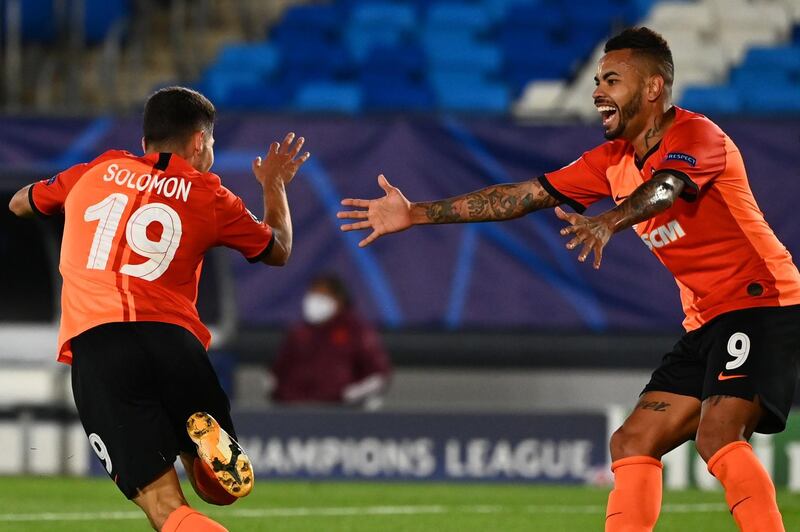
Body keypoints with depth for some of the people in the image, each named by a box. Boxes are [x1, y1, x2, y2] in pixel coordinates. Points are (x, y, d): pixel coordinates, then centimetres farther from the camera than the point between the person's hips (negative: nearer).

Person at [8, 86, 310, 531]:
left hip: (94, 345, 0)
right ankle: (211, 445, -19)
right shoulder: (209, 196, 15)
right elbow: (279, 251, 33)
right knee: (222, 488, 16)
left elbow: (20, 204, 39)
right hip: (173, 338, 0)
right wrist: (275, 185, 50)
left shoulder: (95, 174, 20)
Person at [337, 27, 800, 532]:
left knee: (717, 435, -27)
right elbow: (526, 195, 13)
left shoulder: (695, 135, -12)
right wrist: (417, 214, 10)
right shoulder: (613, 162, 12)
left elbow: (663, 189, -34)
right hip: (705, 321, 9)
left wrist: (607, 223, -54)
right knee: (632, 445, 3)